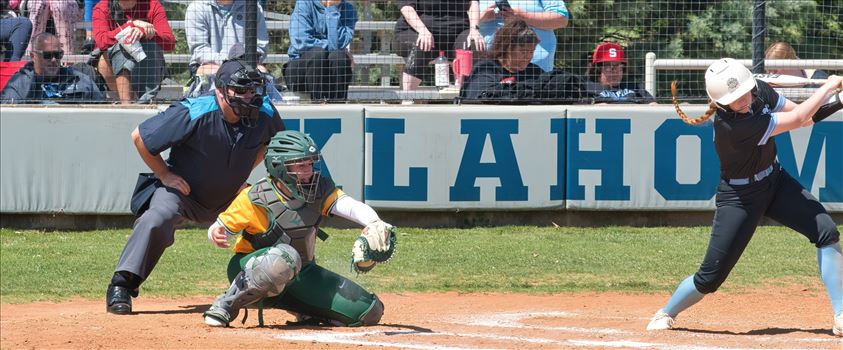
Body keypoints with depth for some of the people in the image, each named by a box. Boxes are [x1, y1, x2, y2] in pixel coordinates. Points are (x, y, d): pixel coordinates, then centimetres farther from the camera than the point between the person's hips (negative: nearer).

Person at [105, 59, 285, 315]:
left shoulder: (264, 113, -13)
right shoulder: (194, 113, -28)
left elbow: (271, 141, 13)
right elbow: (139, 136, -18)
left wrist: (243, 175, 4)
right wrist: (164, 175, -13)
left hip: (228, 198, 6)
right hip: (182, 189, -6)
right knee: (157, 219, -33)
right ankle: (121, 285, -26)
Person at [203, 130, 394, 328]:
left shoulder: (320, 190, -7)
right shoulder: (255, 198, -18)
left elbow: (350, 206, -24)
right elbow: (221, 227, -11)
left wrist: (374, 224, -46)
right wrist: (217, 236, -37)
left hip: (301, 275, 5)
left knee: (370, 312, -2)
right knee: (284, 257, -44)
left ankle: (304, 311, 21)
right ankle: (226, 306, -24)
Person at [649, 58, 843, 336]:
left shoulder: (760, 91, -12)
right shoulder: (731, 126, -33)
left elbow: (802, 117, 0)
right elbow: (797, 119, -28)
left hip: (776, 182, 7)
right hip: (740, 197, -7)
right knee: (710, 277, -4)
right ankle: (666, 314, 26)